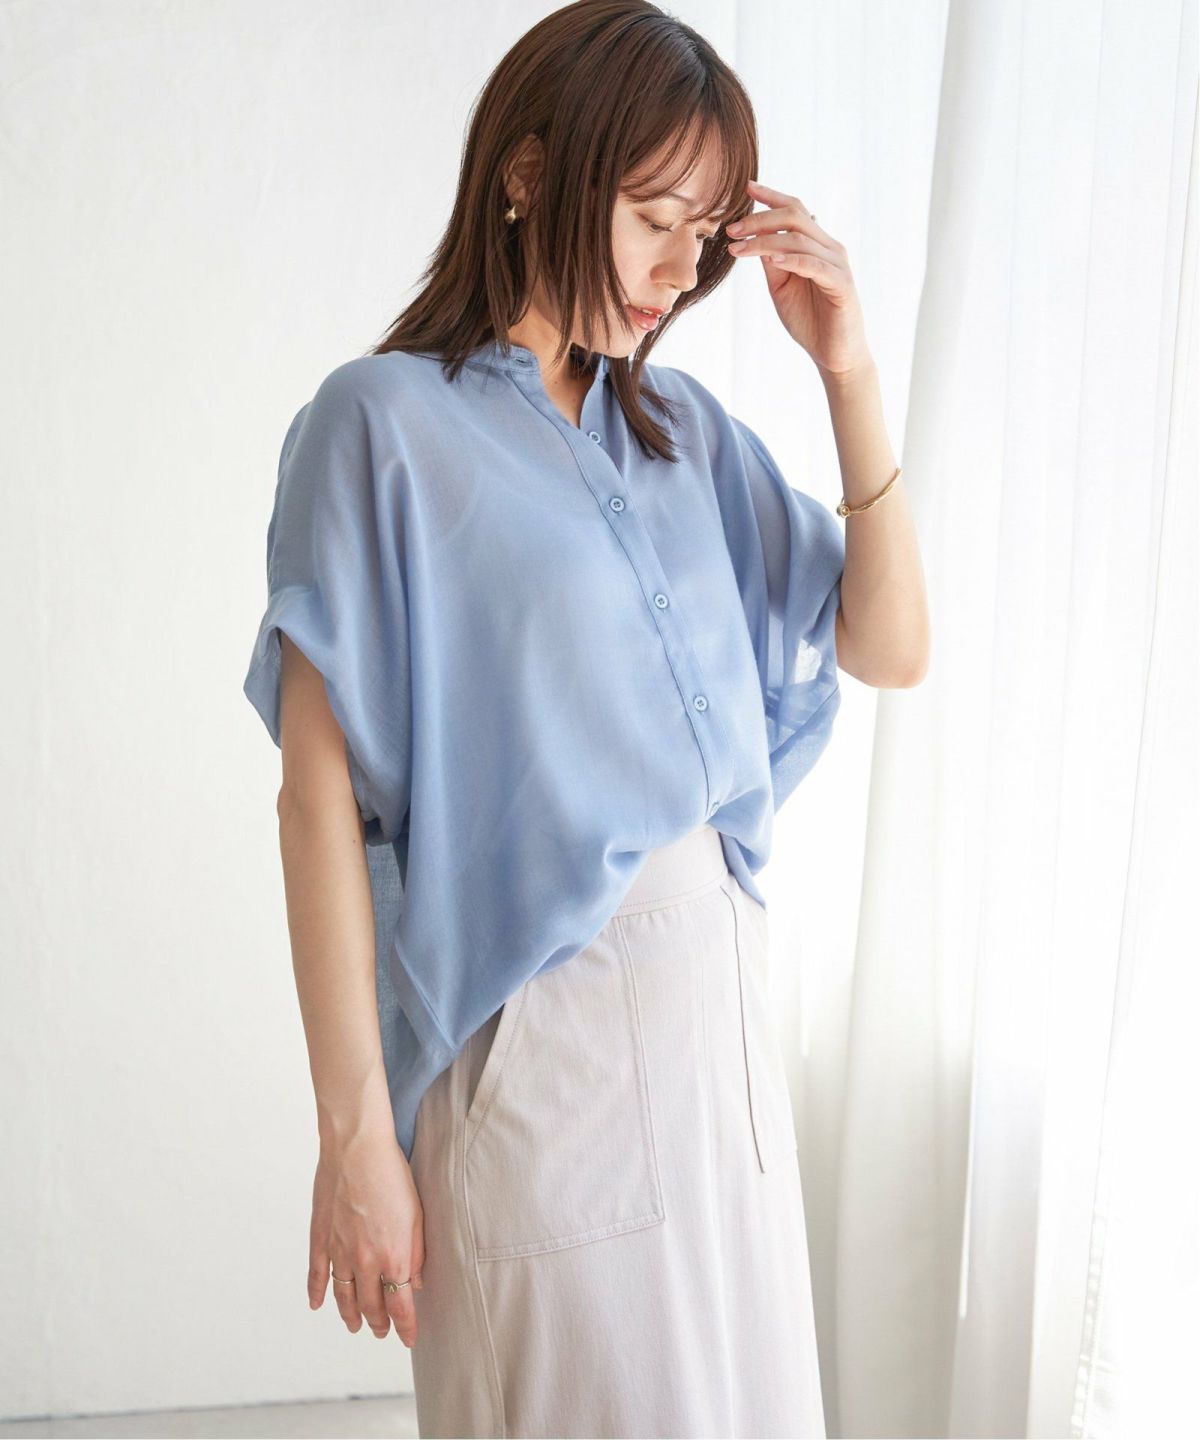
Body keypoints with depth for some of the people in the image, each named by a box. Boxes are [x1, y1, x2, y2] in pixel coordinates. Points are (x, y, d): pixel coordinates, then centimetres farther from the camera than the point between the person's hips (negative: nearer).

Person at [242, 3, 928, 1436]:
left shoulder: (684, 427, 9)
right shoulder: (385, 422, -10)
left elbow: (886, 647, 8)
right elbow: (321, 795, -13)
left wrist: (848, 371, -3)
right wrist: (354, 1131, -14)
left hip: (722, 993, 6)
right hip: (540, 1035, -6)